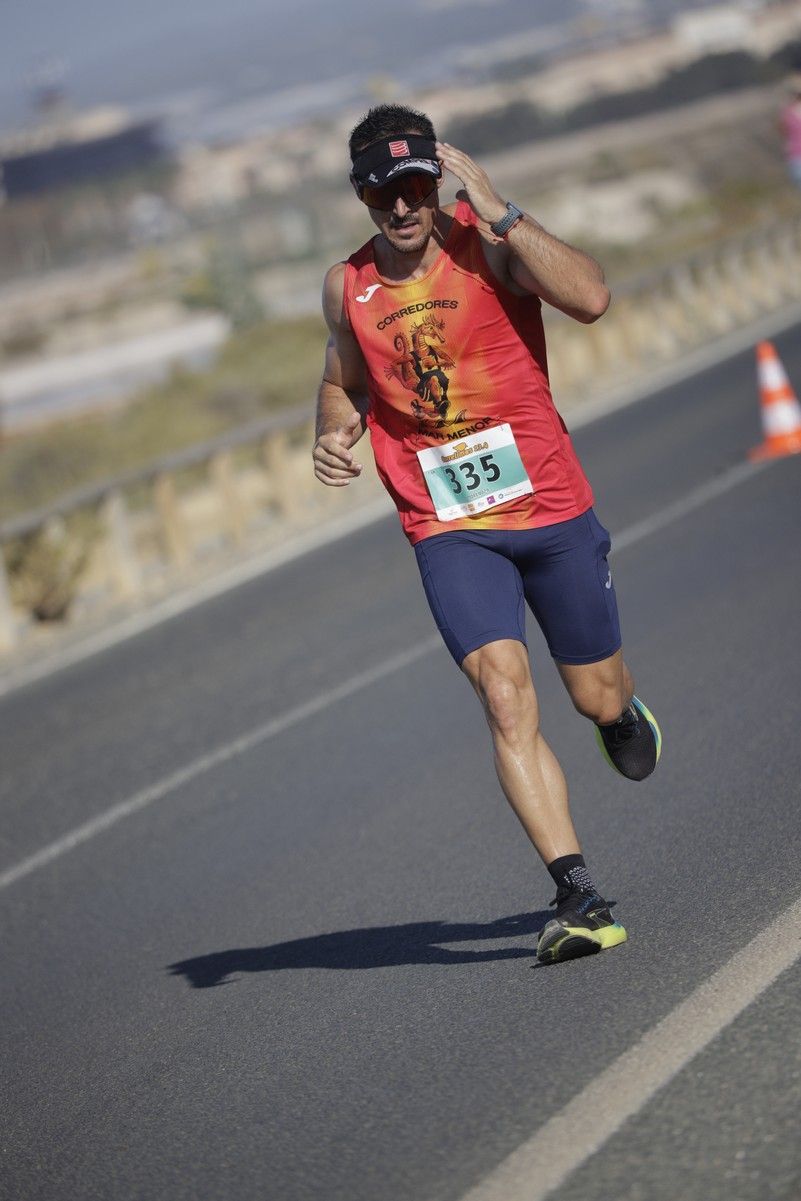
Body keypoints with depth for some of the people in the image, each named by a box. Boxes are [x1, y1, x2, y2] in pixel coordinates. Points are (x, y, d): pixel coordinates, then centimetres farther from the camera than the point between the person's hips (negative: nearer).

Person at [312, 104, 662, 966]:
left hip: (551, 509, -1)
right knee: (506, 698, -18)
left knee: (597, 698, 12)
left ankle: (623, 714, 51)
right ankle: (577, 897, -17)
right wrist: (333, 432, 2)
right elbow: (342, 379, 24)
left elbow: (590, 299, -27)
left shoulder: (490, 247, -9)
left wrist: (496, 212, -27)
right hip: (449, 531, 1)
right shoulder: (347, 288, 3)